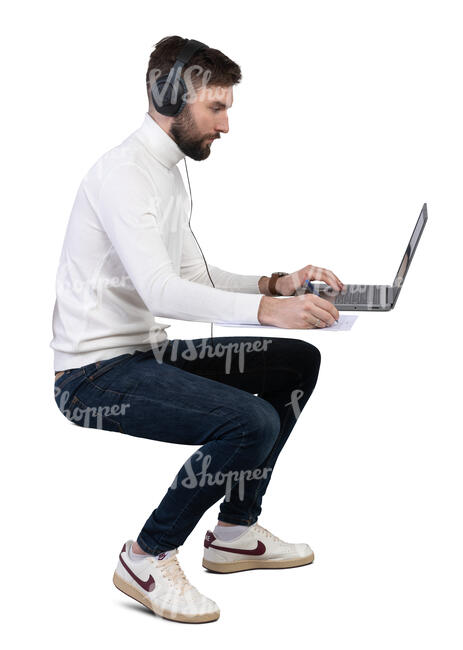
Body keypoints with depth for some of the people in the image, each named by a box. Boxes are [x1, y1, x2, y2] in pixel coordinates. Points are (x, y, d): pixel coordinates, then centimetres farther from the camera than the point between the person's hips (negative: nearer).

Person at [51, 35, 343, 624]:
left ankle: (235, 532, 17)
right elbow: (159, 289, -30)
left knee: (298, 362, 10)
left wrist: (274, 284, 2)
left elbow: (195, 277, 18)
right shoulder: (123, 171, -17)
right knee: (253, 421, -27)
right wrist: (265, 308, -39)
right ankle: (148, 557, -7)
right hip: (94, 375, -10)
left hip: (145, 353, 10)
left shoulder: (169, 174, 16)